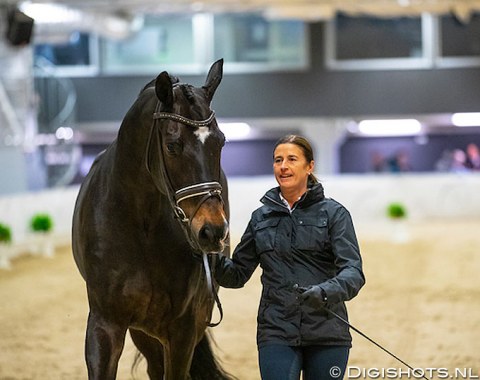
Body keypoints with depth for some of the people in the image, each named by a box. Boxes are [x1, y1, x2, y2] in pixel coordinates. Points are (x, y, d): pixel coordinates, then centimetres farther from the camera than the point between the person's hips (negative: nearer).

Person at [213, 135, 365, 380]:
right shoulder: (261, 217, 11)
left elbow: (353, 271, -11)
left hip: (326, 333, -1)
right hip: (276, 333, 1)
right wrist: (216, 261, -8)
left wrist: (326, 292, -31)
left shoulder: (334, 213, 0)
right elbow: (238, 274, 14)